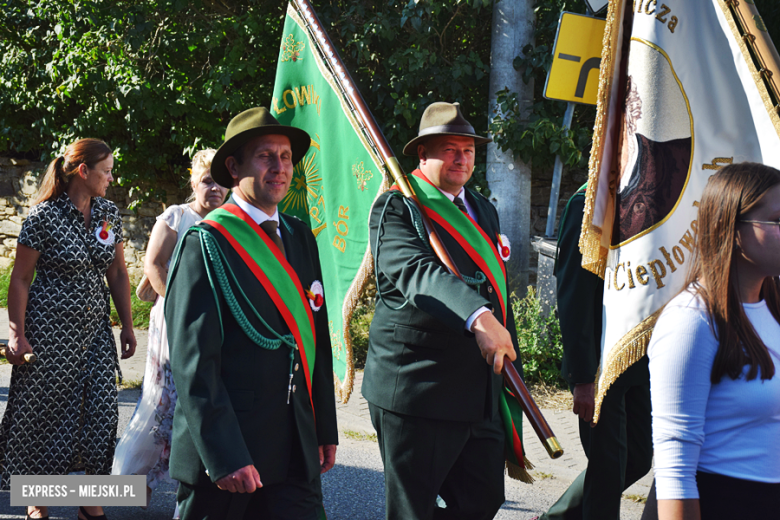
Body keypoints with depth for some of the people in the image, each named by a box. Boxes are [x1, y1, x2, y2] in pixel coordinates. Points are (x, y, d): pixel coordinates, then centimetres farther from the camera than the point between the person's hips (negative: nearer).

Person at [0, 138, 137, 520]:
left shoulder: (109, 213, 5)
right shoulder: (44, 215, -11)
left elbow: (117, 273, 12)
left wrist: (127, 325, 11)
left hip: (95, 328, 5)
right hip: (49, 329, -5)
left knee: (102, 411, -1)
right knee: (45, 414, 4)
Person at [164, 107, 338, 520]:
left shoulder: (300, 236, 12)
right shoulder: (205, 242, -9)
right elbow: (193, 361, -16)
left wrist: (326, 428, 14)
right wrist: (224, 456, -21)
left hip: (296, 451, 6)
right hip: (224, 448, -6)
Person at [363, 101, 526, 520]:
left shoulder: (483, 211, 18)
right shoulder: (396, 208, -7)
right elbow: (418, 273, -26)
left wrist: (512, 372, 22)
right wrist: (479, 316, -41)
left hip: (481, 391, 7)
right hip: (415, 388, -7)